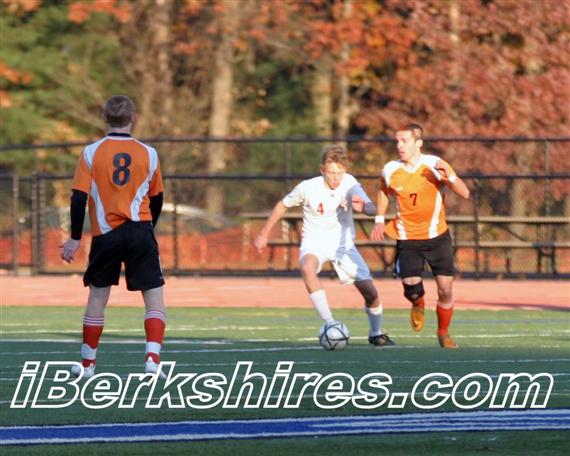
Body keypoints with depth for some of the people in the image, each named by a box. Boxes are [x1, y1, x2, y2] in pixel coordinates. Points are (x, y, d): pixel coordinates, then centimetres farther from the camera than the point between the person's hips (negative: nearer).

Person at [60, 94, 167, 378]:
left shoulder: (91, 153, -1)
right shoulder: (148, 154, 3)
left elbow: (79, 197, -6)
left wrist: (75, 238, -1)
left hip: (105, 234, 1)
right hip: (140, 231, -1)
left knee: (98, 295, 13)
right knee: (154, 296, 1)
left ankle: (87, 364, 19)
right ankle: (152, 357, -16)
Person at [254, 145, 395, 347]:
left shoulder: (349, 184, -18)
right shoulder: (308, 188, -17)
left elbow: (371, 208, -34)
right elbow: (282, 205, 1)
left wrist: (363, 207, -59)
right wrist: (264, 234, 8)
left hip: (343, 243, 1)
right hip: (314, 242, -1)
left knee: (371, 292, -6)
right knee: (308, 268, -37)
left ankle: (376, 334, 24)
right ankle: (330, 324, -31)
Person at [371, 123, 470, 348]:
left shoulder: (435, 165, -12)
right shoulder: (390, 171, -7)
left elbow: (464, 194, -14)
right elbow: (383, 191, 17)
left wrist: (450, 177, -31)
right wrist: (379, 220, 8)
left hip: (437, 236, 0)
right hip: (407, 239, 0)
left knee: (445, 290, -3)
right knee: (411, 287, -15)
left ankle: (443, 333, 22)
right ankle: (418, 305, 24)